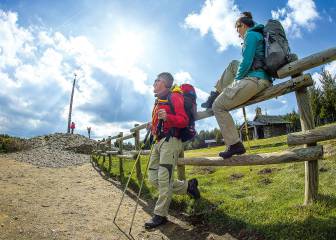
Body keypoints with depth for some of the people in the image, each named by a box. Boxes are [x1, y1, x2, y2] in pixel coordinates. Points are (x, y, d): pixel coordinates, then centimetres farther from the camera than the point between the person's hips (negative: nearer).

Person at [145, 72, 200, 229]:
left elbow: (184, 120, -12)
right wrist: (153, 127, 12)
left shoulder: (174, 97, -3)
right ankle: (188, 186, 19)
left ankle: (160, 215, 5)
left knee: (164, 179, -9)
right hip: (158, 142, 9)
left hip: (170, 141, -9)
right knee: (153, 178, 7)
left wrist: (167, 117, -29)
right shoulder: (158, 101, 25)